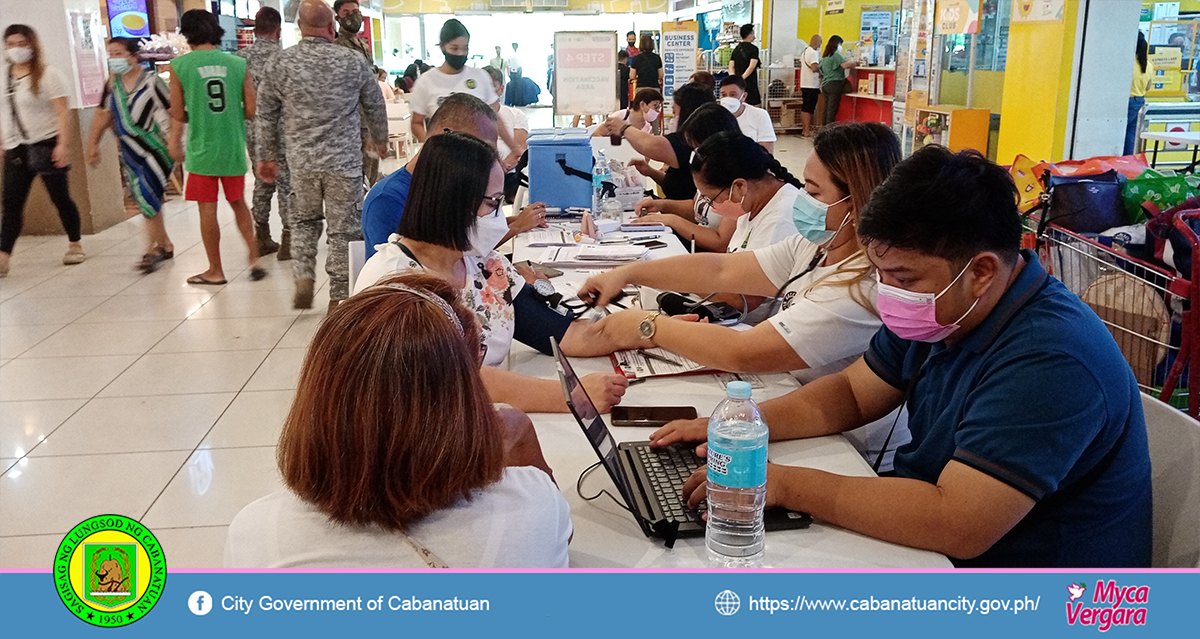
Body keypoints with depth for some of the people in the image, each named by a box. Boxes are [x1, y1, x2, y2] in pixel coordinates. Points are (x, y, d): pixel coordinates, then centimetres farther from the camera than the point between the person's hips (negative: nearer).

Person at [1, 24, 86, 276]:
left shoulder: (47, 74, -4)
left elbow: (63, 112, -11)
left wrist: (62, 145, -19)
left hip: (47, 146, -4)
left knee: (60, 197, 4)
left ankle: (75, 245, 23)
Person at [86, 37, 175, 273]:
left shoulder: (151, 81, -13)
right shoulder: (113, 83, 6)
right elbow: (103, 114, 15)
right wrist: (93, 143, 13)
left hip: (157, 149, -7)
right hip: (131, 152, 7)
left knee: (149, 198, -13)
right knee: (144, 199, 10)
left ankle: (152, 250, -3)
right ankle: (165, 245, 22)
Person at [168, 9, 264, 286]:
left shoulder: (180, 65, -6)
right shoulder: (238, 64, -2)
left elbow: (178, 114, -1)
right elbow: (252, 111, -1)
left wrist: (175, 141, 17)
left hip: (201, 149, -2)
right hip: (233, 148, 2)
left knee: (207, 210, 7)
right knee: (238, 203, 19)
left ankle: (215, 271, 16)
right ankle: (254, 258, 12)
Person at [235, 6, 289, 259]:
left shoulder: (240, 57, 4)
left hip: (252, 131, 5)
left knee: (262, 183, 16)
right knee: (287, 185, 2)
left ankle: (262, 238, 21)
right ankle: (288, 241, 3)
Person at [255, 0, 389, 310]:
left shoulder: (279, 63, -1)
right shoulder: (353, 61, -4)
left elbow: (267, 116, 6)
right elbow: (375, 106, 8)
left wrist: (268, 157, 18)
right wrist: (381, 140, 25)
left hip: (301, 160, 2)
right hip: (344, 161, -2)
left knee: (305, 220, 23)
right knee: (343, 229, 7)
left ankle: (303, 279, 10)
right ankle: (338, 298, 12)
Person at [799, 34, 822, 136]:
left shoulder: (804, 51, 13)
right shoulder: (814, 53, -16)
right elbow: (814, 68, -24)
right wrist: (821, 65, -7)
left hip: (804, 84, 9)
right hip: (812, 85, -9)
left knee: (804, 108, 12)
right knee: (809, 109, -5)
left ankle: (803, 129, 18)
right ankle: (807, 131, -2)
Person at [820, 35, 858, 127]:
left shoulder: (825, 56, 17)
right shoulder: (836, 55, -11)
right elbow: (846, 65, -24)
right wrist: (856, 63, -8)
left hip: (825, 84, 9)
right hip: (834, 84, -9)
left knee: (827, 110, 10)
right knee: (832, 111, -9)